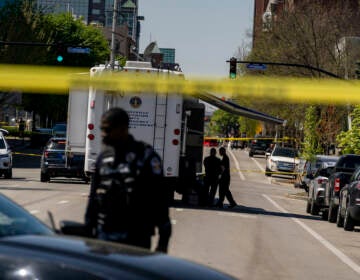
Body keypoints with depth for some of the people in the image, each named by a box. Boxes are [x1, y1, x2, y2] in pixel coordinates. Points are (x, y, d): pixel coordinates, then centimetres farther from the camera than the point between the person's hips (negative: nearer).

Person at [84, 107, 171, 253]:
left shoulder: (146, 157, -4)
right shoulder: (103, 157, 12)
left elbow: (160, 200, -6)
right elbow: (94, 196, 19)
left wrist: (163, 240, -9)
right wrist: (88, 231, 16)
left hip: (136, 238, -5)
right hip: (104, 237, 5)